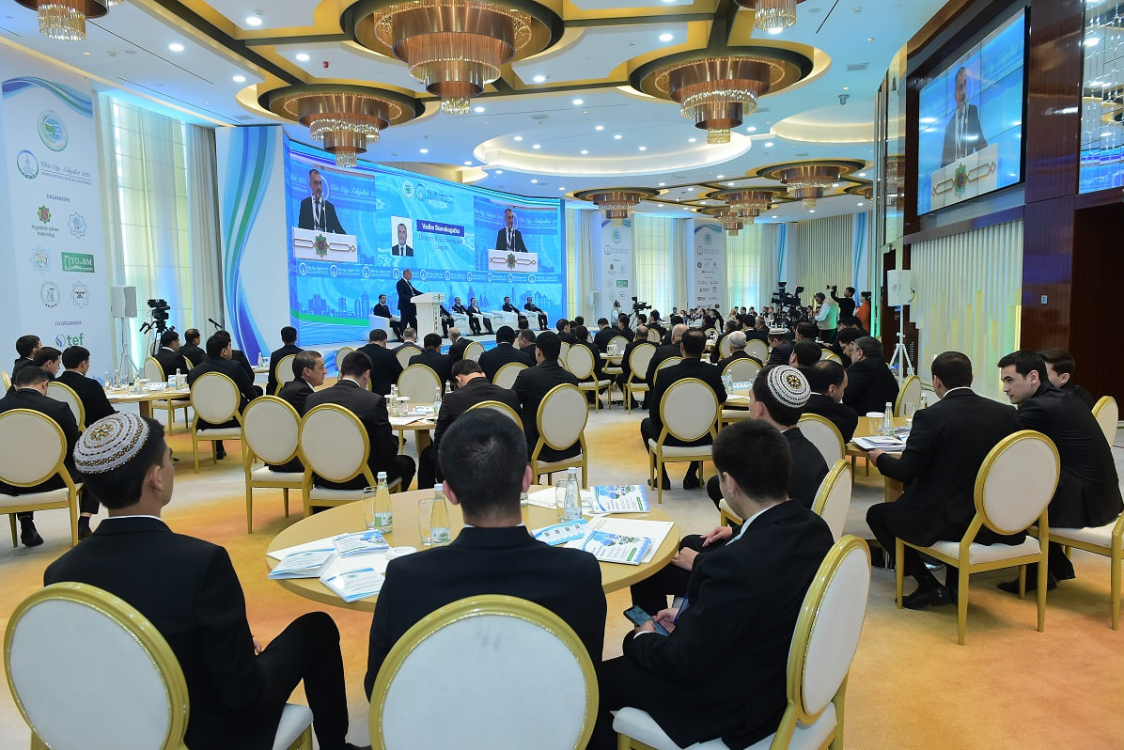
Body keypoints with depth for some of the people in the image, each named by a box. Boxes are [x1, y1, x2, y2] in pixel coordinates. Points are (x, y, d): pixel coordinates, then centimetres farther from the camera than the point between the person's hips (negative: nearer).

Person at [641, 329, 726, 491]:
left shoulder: (665, 374, -17)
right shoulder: (713, 372, -12)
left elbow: (654, 414, -7)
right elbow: (722, 399, 7)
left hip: (672, 439, -2)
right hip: (703, 439, 2)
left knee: (646, 423, 29)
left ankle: (662, 477, 24)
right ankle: (691, 476, 31)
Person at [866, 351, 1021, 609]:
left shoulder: (930, 416, -17)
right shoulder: (1007, 413, -1)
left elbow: (906, 472, -14)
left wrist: (880, 459, 7)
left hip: (946, 520, -6)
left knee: (877, 514, 16)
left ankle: (930, 586, 10)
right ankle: (954, 585, 31)